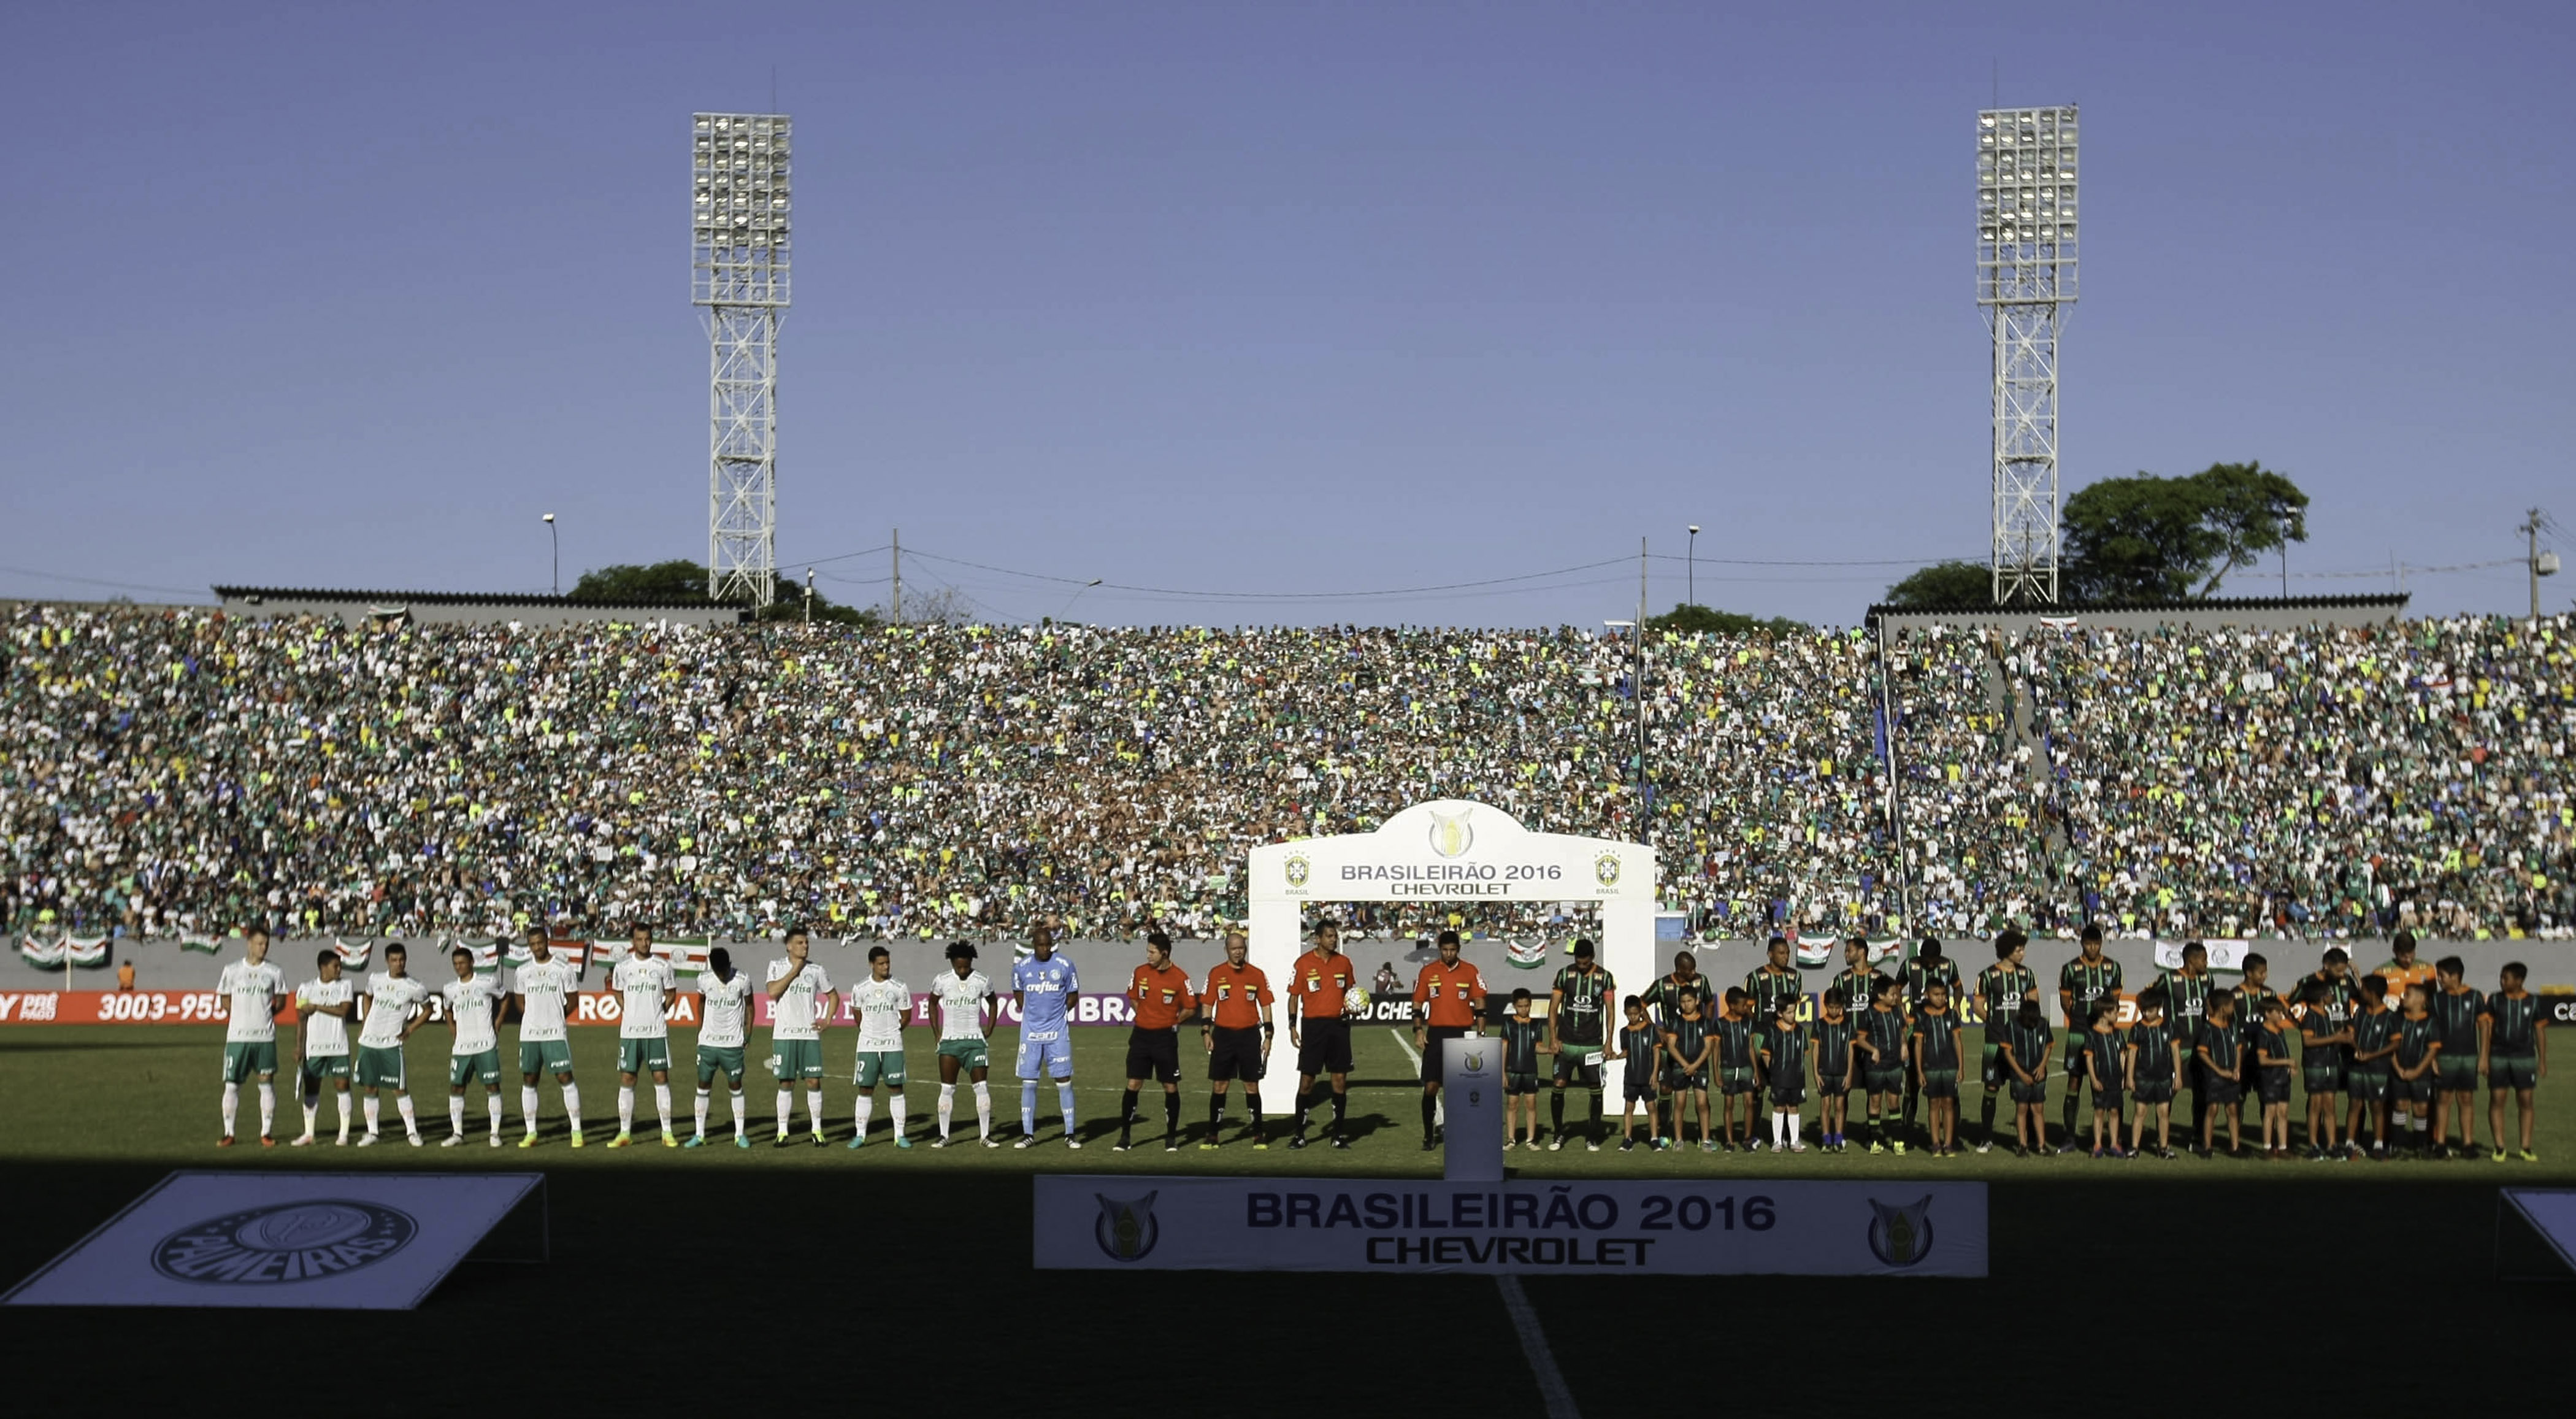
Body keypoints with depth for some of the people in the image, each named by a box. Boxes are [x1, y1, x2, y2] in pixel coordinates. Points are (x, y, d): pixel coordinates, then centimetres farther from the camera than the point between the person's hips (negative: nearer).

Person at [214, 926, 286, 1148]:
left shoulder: (274, 973, 5)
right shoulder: (232, 971, 4)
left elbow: (280, 1002, 11)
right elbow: (224, 1001, 11)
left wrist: (266, 1014, -1)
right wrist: (242, 1016, 3)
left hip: (265, 1036, 0)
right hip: (237, 1036, 0)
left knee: (267, 1083, 0)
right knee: (231, 1085, 0)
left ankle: (266, 1133, 7)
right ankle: (228, 1133, 8)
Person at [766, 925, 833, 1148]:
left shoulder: (817, 969, 6)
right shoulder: (777, 966, 2)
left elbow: (833, 996, 17)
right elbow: (773, 992, -14)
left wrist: (827, 1021, 5)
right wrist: (794, 971, -11)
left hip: (810, 1034, 1)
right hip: (784, 1035, -1)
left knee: (814, 1081, -1)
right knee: (786, 1083, 0)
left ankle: (817, 1130, 8)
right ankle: (783, 1132, 6)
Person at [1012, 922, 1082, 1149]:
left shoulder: (1065, 966, -4)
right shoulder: (1021, 967, 1)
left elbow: (1073, 995, 7)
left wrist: (1058, 1012, 0)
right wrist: (1030, 1013, 6)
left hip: (1057, 1032, -2)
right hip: (1030, 1033, 2)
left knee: (1064, 1081, -1)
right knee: (1028, 1083, 3)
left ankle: (1070, 1134, 5)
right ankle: (1028, 1134, 12)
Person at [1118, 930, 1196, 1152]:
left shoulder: (1180, 978, -8)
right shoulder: (1140, 973, 2)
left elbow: (1190, 1008, 0)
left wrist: (1172, 1022, 1)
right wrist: (1147, 1017, 11)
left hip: (1165, 1038, -3)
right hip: (1141, 1035, 3)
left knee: (1171, 1087, 3)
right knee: (1133, 1085, 0)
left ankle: (1171, 1138, 13)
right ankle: (1125, 1136, 7)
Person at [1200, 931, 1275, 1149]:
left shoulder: (1257, 975, 4)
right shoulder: (1216, 973, 3)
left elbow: (1265, 1005, 8)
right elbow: (1207, 1004, 5)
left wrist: (1268, 1036, 3)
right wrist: (1206, 1032, -3)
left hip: (1250, 1035, 0)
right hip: (1223, 1035, 0)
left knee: (1252, 1085, 3)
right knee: (1218, 1085, 2)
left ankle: (1258, 1135, 9)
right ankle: (1212, 1135, 9)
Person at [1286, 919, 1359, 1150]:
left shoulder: (1344, 962, 7)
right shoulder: (1303, 963, -3)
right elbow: (1294, 996, 1)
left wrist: (1351, 1005, -2)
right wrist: (1292, 1026, -6)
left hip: (1338, 1025, 3)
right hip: (1313, 1025, -3)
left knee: (1340, 1080, 2)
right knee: (1307, 1080, -1)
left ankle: (1338, 1134, 10)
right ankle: (1299, 1134, 7)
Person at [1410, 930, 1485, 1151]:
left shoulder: (1470, 971, 3)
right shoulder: (1428, 972, 5)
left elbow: (1479, 1006, 5)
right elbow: (1418, 1005, 8)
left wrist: (1480, 1034, -2)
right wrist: (1418, 1031, -3)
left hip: (1462, 1034, 0)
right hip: (1436, 1035, 0)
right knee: (1430, 1087, -3)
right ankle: (1429, 1136, 5)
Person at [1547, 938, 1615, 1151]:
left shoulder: (1604, 977, 1)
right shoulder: (1564, 975, 2)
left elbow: (1610, 1011, 5)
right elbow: (1553, 1008, 5)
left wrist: (1608, 1042, -1)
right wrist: (1553, 1038, -3)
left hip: (1592, 1044, 0)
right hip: (1566, 1043, 1)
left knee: (1596, 1090, 0)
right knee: (1558, 1086, -3)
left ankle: (1593, 1138, 8)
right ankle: (1558, 1134, 11)